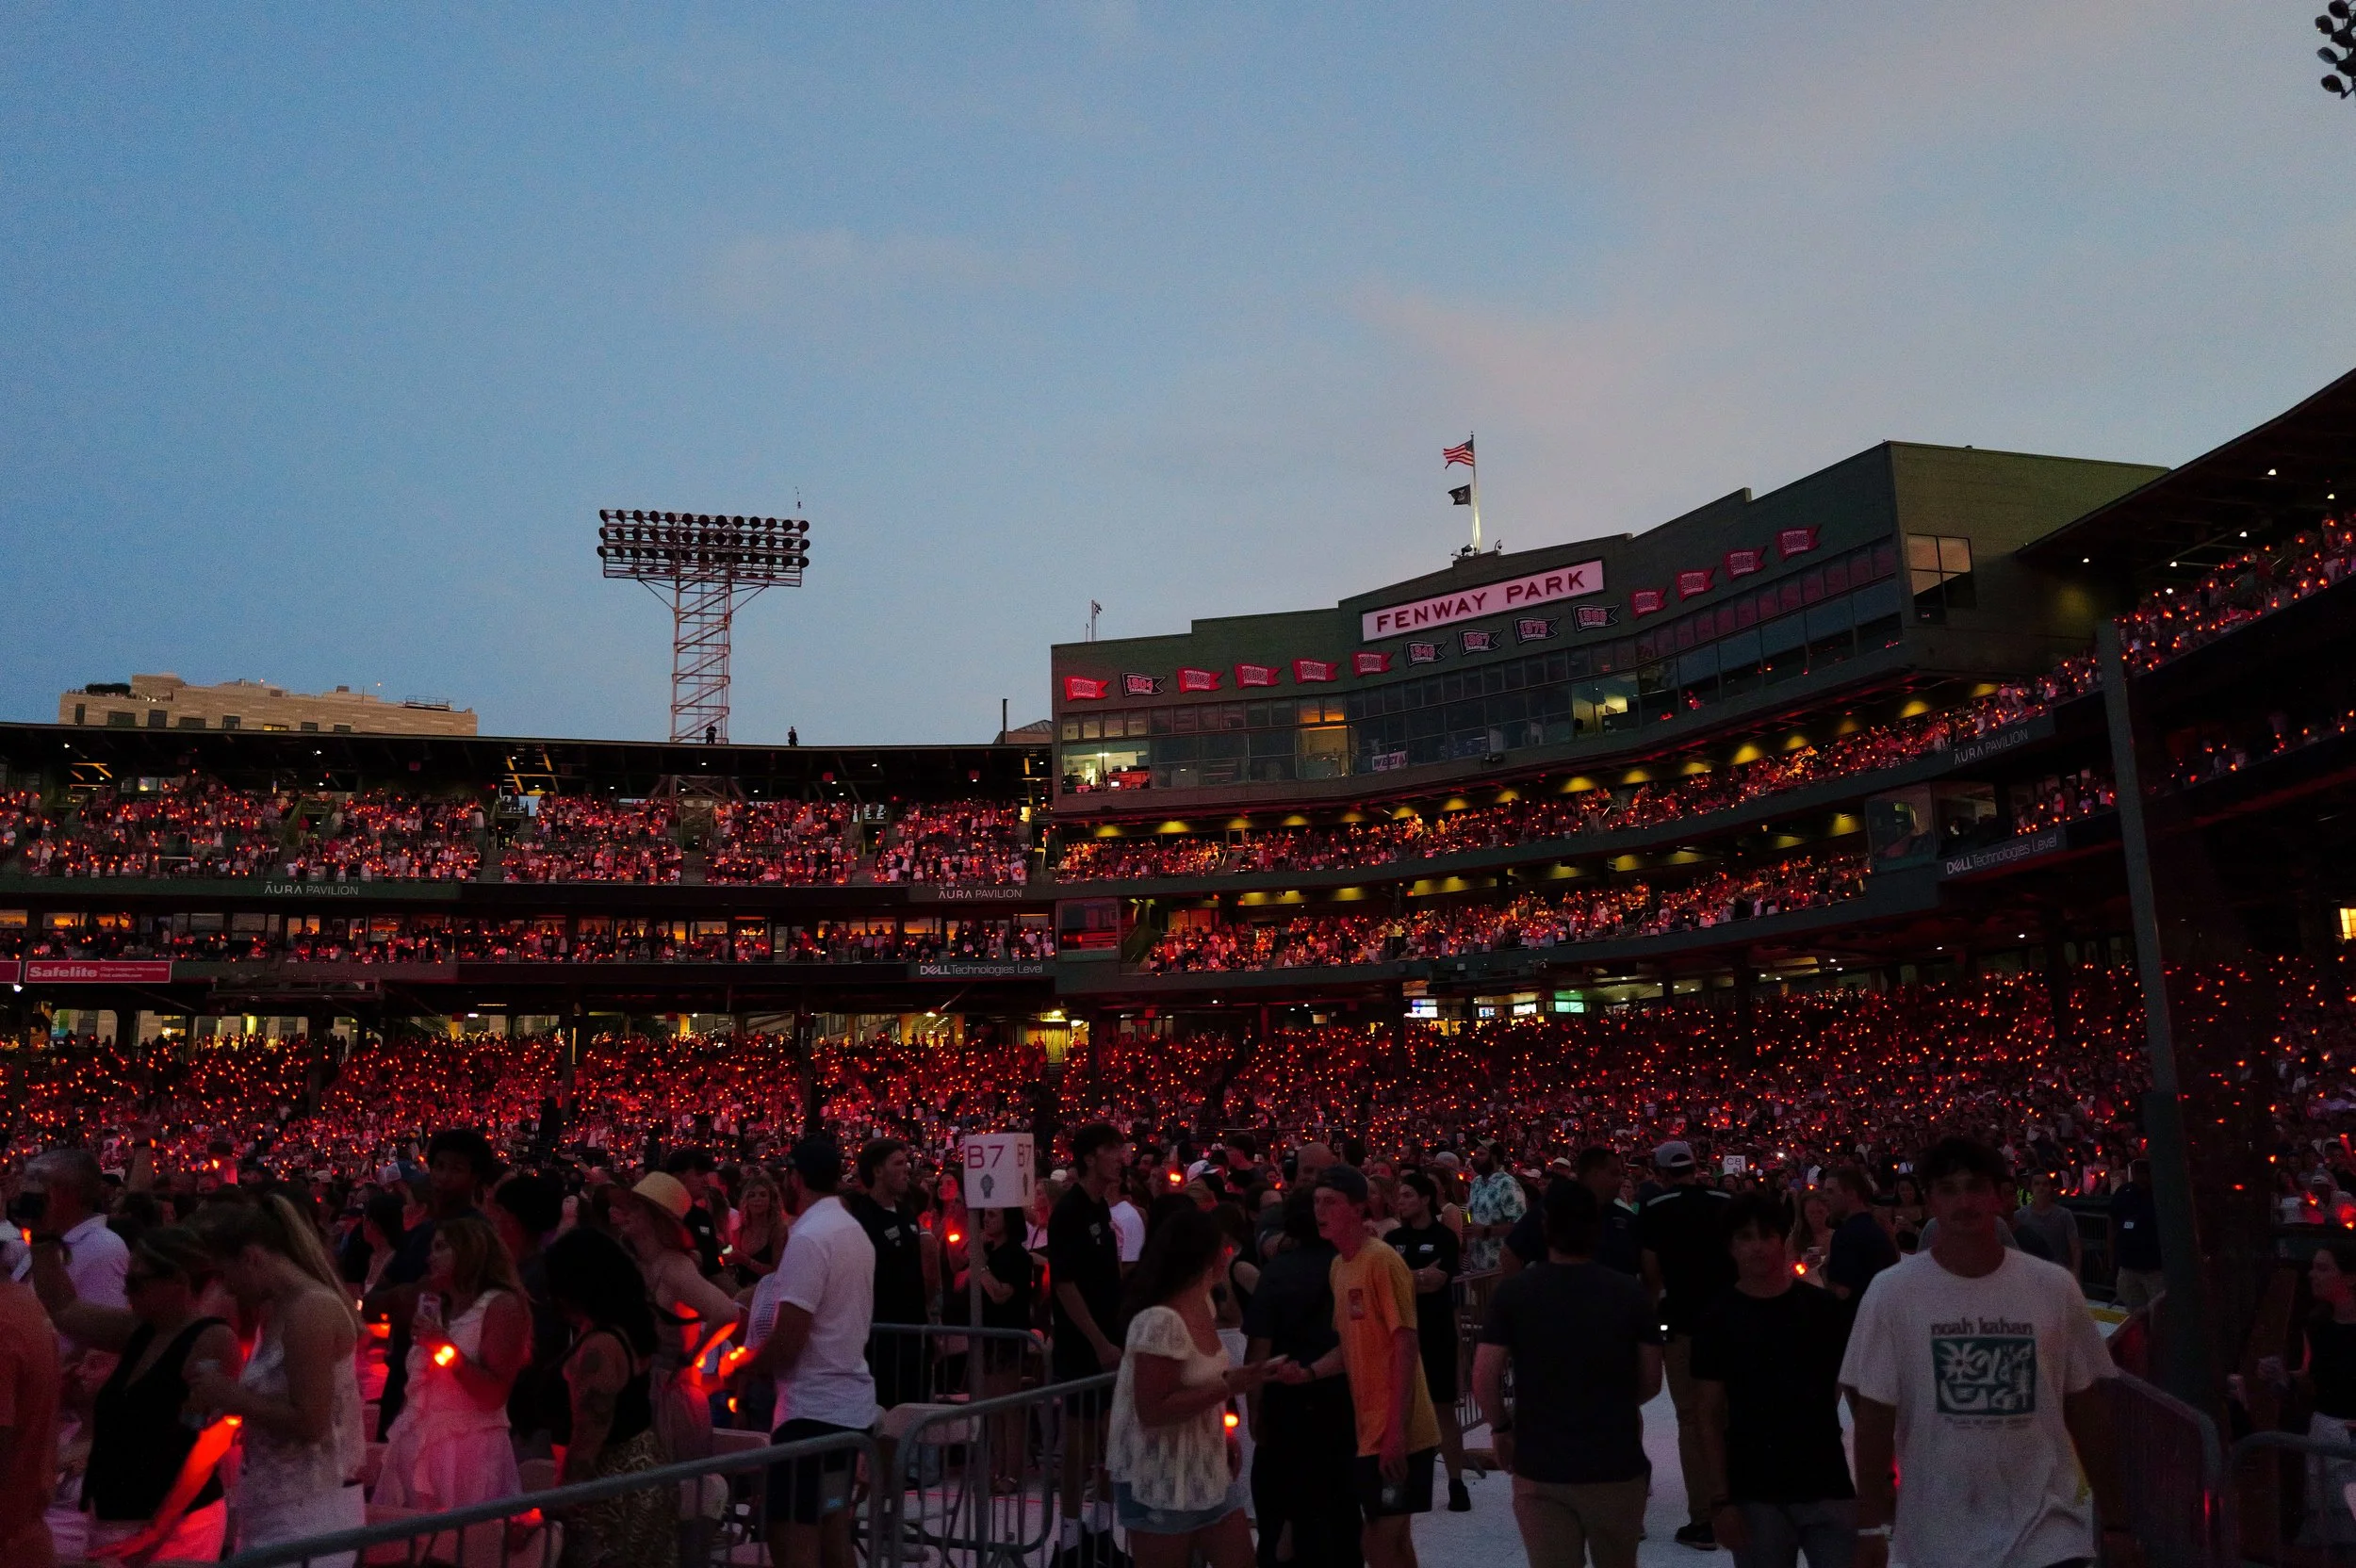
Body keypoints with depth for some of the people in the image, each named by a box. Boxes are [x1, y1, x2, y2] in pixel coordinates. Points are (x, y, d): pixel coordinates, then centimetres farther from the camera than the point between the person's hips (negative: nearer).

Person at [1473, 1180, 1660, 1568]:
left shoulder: (1512, 1292, -8)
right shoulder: (1630, 1293, -5)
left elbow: (1484, 1379, -11)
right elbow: (1651, 1382, 0)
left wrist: (1501, 1427, 6)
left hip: (1539, 1466, -1)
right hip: (1616, 1464, 1)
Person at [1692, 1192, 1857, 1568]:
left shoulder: (1823, 1308, 1)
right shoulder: (1717, 1321, -3)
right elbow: (1712, 1417, -1)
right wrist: (1721, 1497, -6)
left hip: (1827, 1486, 1)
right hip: (1755, 1494, -1)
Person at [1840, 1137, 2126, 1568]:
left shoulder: (2054, 1287, -3)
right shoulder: (1892, 1292, -8)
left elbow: (2085, 1410, 5)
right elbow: (1875, 1416, -5)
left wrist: (2115, 1518, 8)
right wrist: (1872, 1526, -4)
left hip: (2046, 1533, 1)